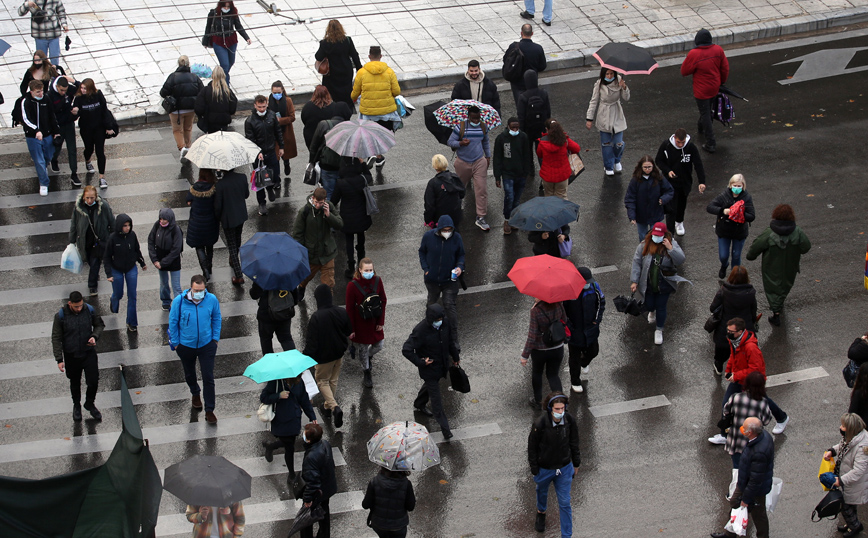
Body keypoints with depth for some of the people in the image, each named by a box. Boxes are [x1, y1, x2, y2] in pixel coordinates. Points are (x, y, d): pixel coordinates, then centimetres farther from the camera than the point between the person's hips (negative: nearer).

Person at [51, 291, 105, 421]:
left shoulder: (89, 310, -11)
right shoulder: (60, 316, -17)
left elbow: (100, 325, 7)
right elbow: (56, 338, -9)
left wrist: (94, 336, -14)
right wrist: (59, 359, -11)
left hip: (89, 352, 1)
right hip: (71, 355, -1)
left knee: (93, 381, -2)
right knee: (75, 383, 17)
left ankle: (90, 404, 27)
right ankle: (76, 406, 42)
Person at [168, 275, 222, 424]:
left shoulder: (212, 299, -14)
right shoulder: (179, 301, -18)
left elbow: (216, 319, 3)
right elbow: (173, 321, -5)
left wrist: (215, 338, 3)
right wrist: (175, 343, -1)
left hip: (207, 345, -1)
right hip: (186, 345, 1)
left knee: (208, 378, -3)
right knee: (190, 374, 22)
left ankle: (209, 410, 7)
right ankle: (195, 394, 53)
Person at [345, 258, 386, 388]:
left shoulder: (377, 281, -10)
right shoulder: (353, 285, -21)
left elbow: (383, 301, 2)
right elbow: (349, 308, -13)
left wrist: (381, 321, 1)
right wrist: (351, 329, -10)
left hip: (374, 322, 3)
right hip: (360, 323, -3)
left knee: (378, 346, 14)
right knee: (362, 349, 11)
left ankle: (370, 355, 51)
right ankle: (367, 375, 33)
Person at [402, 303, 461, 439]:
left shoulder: (446, 323, -13)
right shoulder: (421, 330, -31)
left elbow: (451, 340, 8)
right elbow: (406, 350, -28)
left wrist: (455, 357, 17)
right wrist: (420, 362, -26)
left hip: (442, 365, 7)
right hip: (429, 368, -7)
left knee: (430, 385, 30)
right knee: (436, 397, 1)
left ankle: (419, 405, 58)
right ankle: (444, 427, 10)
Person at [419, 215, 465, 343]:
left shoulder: (456, 238, -12)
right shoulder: (428, 236, -12)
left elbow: (461, 255, 2)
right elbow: (422, 252, 3)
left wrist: (460, 267, -17)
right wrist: (426, 269, -6)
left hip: (450, 280, -2)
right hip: (432, 279, 2)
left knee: (450, 305, -6)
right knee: (431, 304, 22)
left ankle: (454, 336, 2)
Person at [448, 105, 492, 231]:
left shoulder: (483, 127, 2)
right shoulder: (460, 127, -11)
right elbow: (450, 142, -7)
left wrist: (488, 156, 17)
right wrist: (461, 143, -25)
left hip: (479, 162, 2)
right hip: (463, 163, -2)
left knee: (482, 189, -6)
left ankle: (480, 218, -2)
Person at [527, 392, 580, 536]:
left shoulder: (570, 421, -18)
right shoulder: (540, 424, -28)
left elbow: (574, 443, -1)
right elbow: (532, 447, -15)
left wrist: (576, 464, 10)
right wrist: (534, 470, -9)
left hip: (564, 468, 1)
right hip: (544, 469, -1)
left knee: (565, 503, 6)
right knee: (542, 491, 29)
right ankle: (541, 512, 60)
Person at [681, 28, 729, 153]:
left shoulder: (694, 54, -26)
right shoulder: (718, 50, -10)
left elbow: (684, 71, -15)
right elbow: (725, 68, 1)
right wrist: (722, 81, 17)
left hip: (702, 90, -6)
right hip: (715, 88, 6)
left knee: (705, 114, 4)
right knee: (707, 109, 29)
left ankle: (711, 143, 6)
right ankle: (701, 128, 53)